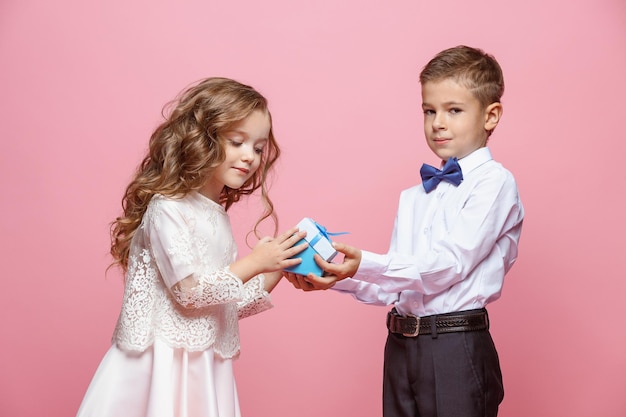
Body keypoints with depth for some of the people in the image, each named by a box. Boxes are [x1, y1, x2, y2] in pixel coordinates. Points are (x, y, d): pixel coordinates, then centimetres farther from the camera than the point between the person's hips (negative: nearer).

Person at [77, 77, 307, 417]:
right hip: (165, 361, -7)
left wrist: (278, 268, 3)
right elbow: (190, 291, -20)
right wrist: (255, 262, -15)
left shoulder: (217, 216, 11)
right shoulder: (168, 209, -14)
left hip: (205, 363, 8)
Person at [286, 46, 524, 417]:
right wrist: (333, 278, -4)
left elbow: (449, 263, -15)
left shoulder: (494, 182, -5)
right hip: (400, 346, 6)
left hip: (457, 349, -6)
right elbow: (393, 287, 11)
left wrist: (363, 264, -24)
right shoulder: (413, 198, 16)